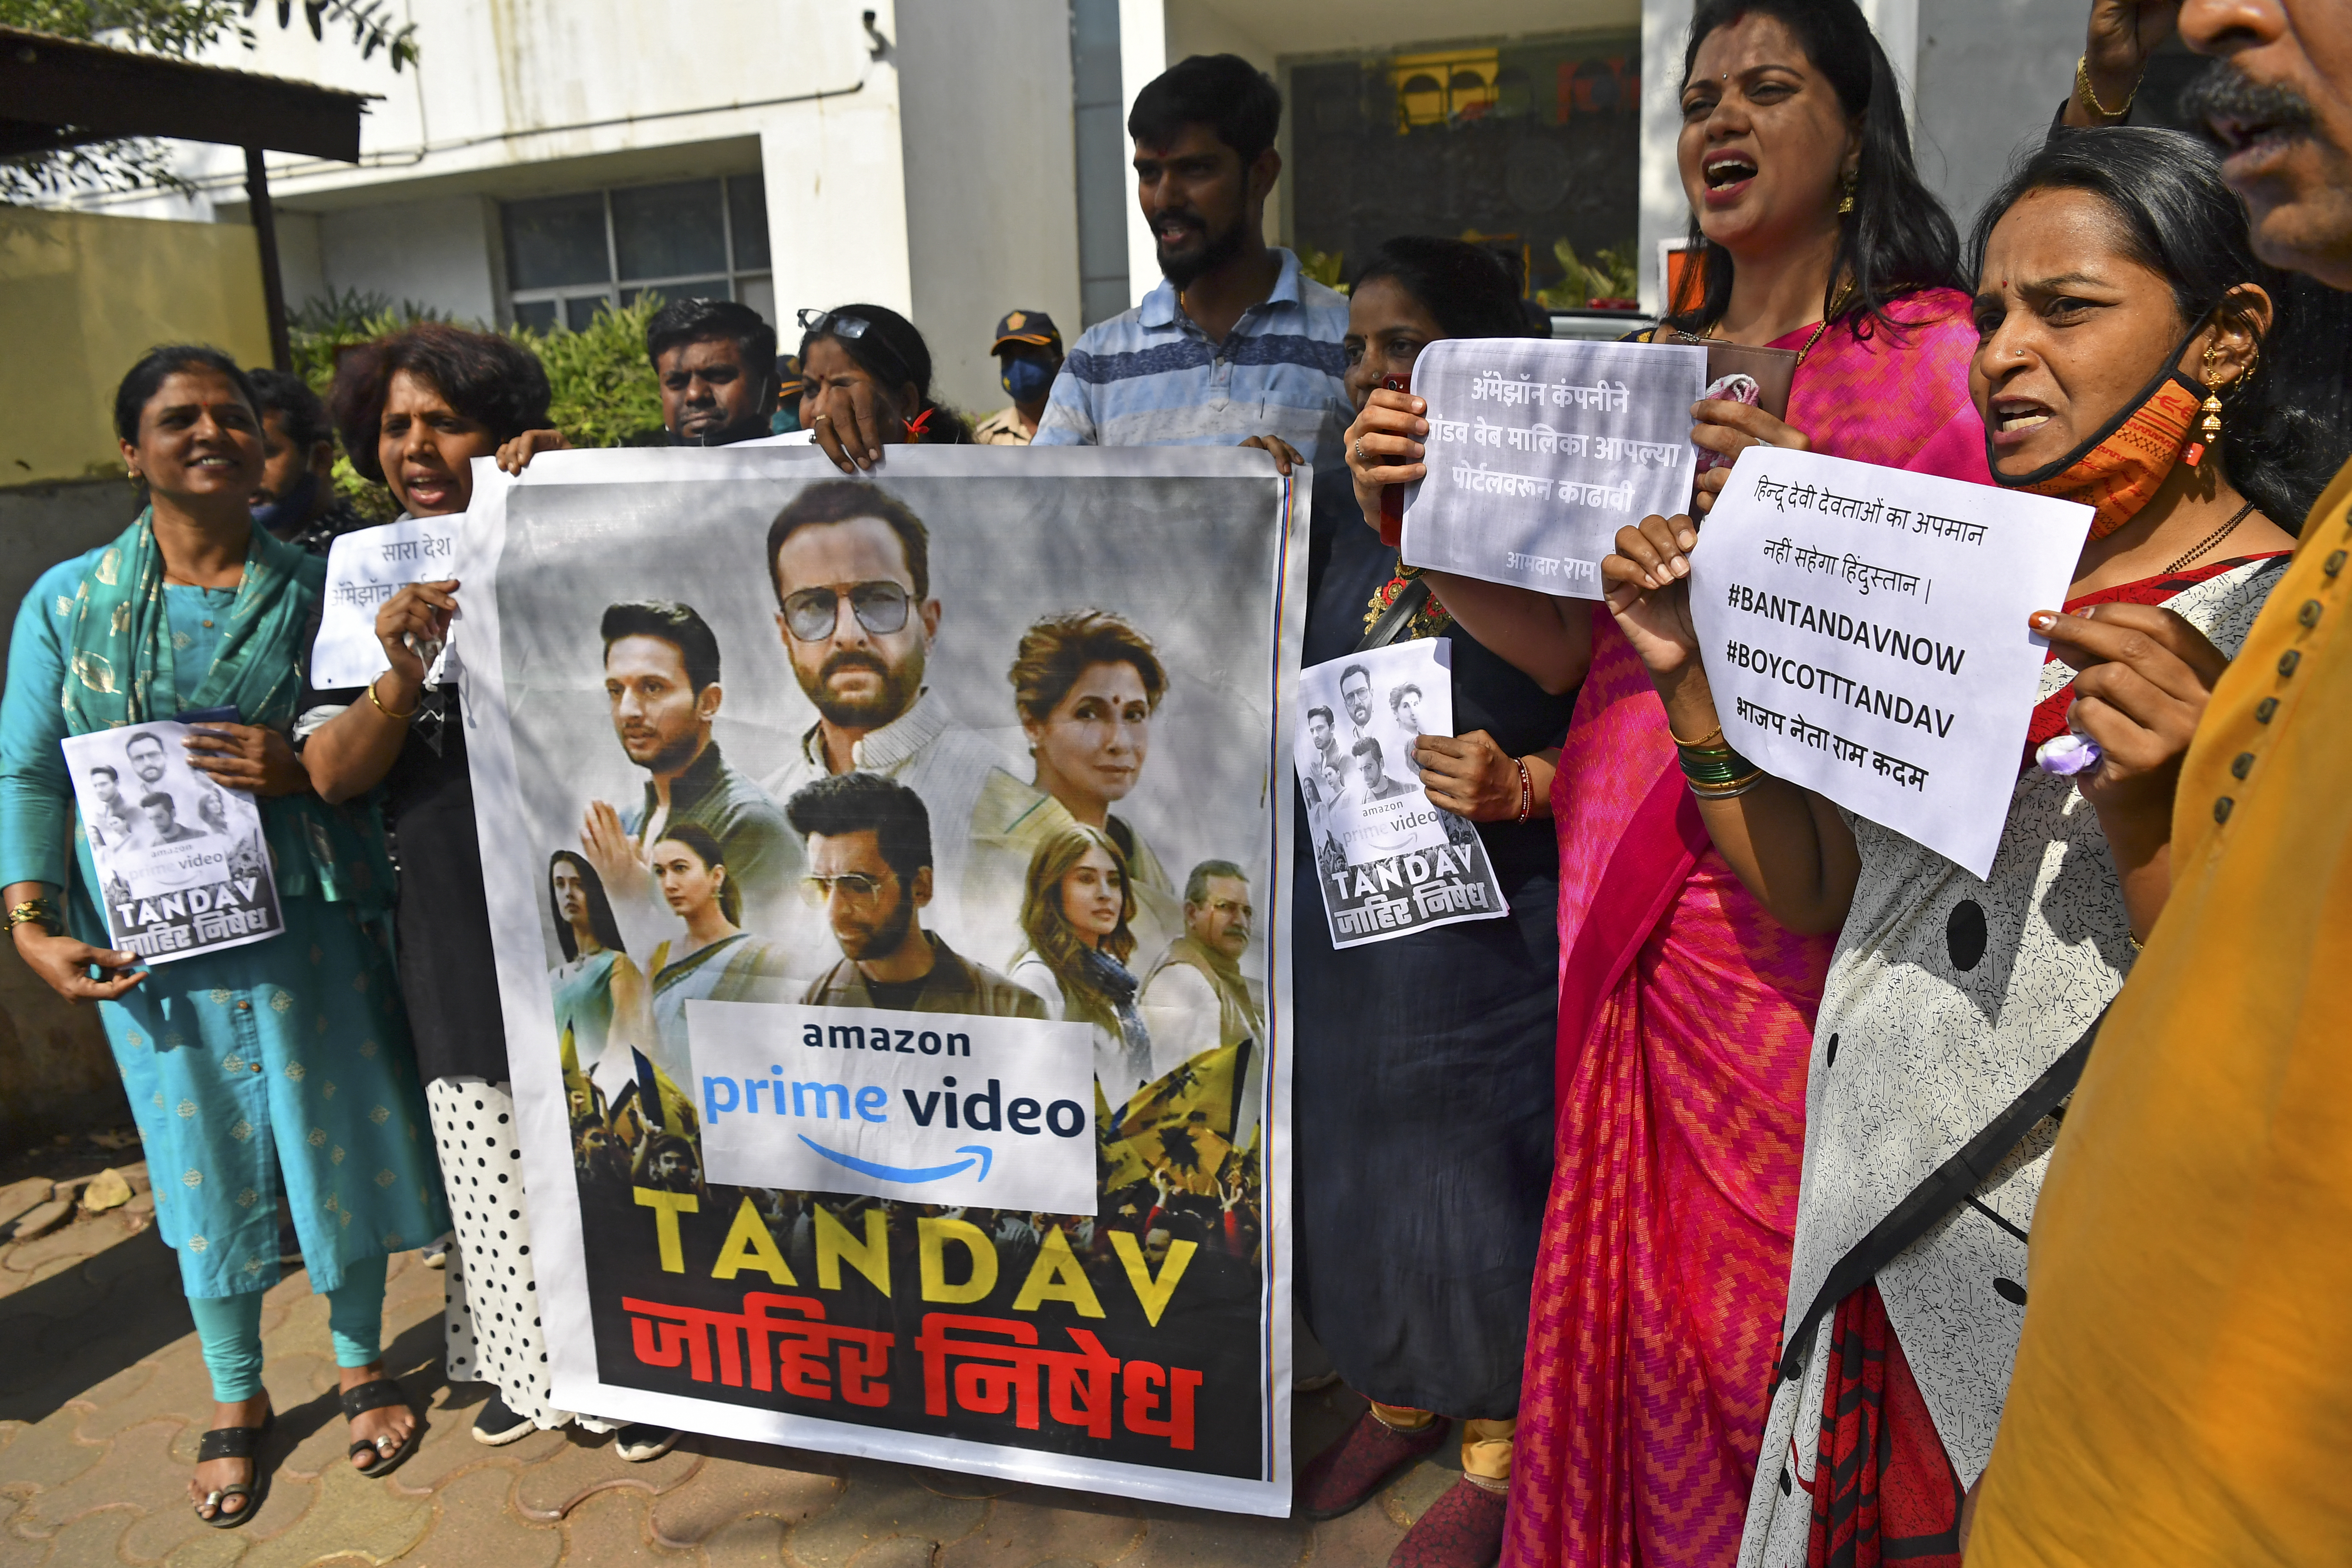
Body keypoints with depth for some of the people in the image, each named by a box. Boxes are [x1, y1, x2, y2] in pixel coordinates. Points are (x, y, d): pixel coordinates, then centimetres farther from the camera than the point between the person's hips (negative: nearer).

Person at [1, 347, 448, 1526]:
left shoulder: (315, 591, 0)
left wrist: (299, 771, -17)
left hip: (310, 923, 0)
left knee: (339, 1141, 9)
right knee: (204, 1162, 11)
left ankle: (361, 1363, 33)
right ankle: (236, 1399, 33)